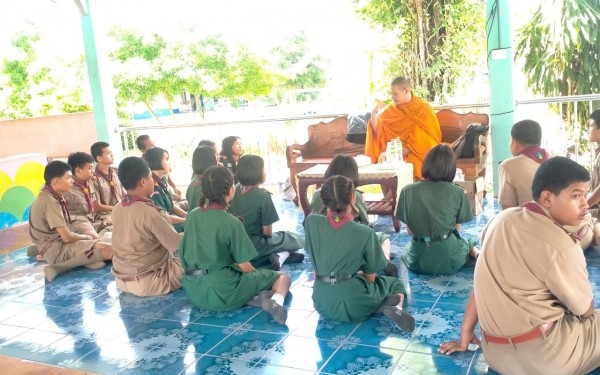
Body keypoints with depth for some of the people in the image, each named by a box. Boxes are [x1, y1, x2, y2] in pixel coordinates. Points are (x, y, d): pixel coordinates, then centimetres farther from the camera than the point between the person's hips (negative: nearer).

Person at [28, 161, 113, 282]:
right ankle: (58, 268, -18)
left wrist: (83, 237, 2)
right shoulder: (50, 201, -20)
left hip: (58, 242, 9)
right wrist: (85, 237, -3)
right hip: (54, 248, -9)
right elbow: (66, 237, -21)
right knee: (109, 250, -19)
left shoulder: (52, 196, 8)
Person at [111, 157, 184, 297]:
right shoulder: (149, 212, -24)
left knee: (170, 254, 27)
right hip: (146, 282, -8)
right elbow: (177, 244, -16)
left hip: (122, 279, 8)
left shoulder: (118, 208, 0)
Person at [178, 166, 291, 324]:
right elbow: (244, 266, -11)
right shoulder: (232, 223, -15)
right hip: (223, 292, -6)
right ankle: (274, 302, -21)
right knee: (283, 277, 11)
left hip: (194, 290, 6)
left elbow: (183, 254, 12)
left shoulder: (193, 216, 3)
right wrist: (258, 279, 10)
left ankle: (251, 297, 1)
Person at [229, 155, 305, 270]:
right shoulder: (263, 196, -20)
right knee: (296, 240, 15)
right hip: (255, 246, -6)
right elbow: (267, 231, -15)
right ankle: (280, 257, -10)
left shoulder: (235, 189, -3)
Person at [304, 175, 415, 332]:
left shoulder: (311, 222, -5)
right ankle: (395, 308, -8)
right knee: (395, 284, 27)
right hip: (352, 303, -2)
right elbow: (370, 277, -1)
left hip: (322, 303, 2)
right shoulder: (365, 233, -12)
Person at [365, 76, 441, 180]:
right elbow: (379, 133, 4)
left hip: (417, 154, -3)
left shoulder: (423, 108, -1)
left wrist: (409, 149, -14)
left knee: (411, 163, -32)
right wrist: (374, 114, -9)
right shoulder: (391, 110, 8)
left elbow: (431, 136, -6)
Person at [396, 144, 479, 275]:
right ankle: (476, 254, 6)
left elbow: (410, 231, 1)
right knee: (467, 243, 35)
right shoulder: (458, 192, -8)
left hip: (419, 260, 1)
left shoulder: (408, 191, -5)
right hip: (450, 259, -1)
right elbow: (456, 228, 1)